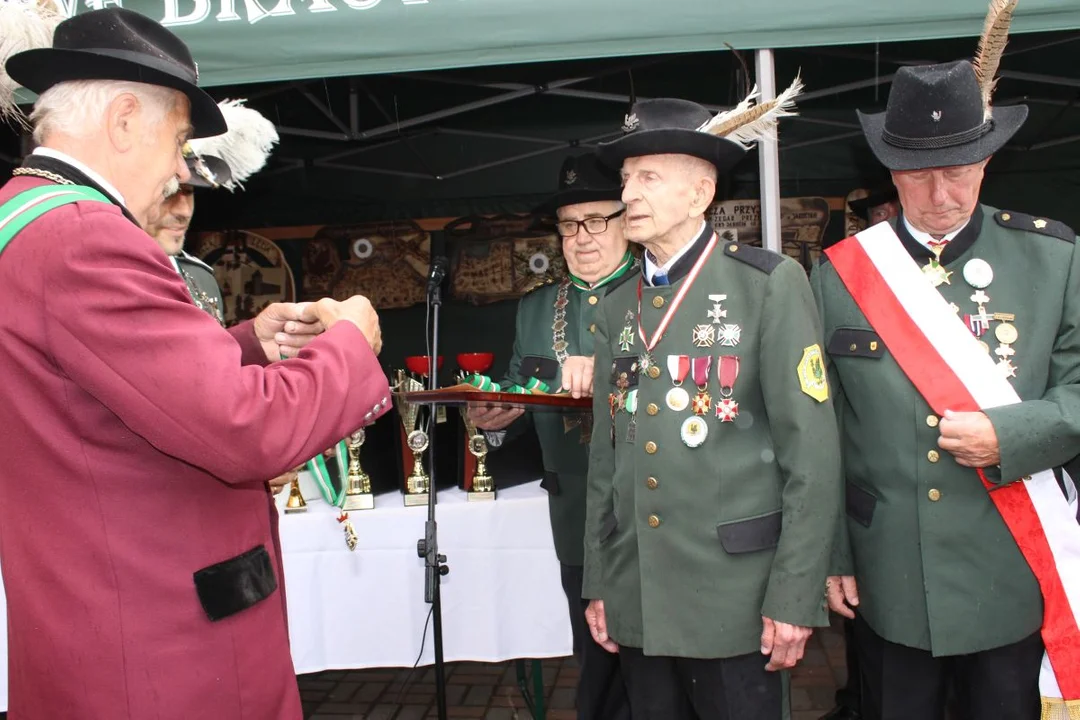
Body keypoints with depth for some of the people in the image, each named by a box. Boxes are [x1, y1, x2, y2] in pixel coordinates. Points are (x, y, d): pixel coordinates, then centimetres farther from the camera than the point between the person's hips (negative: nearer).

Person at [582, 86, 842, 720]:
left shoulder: (771, 285, -7)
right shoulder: (615, 309, 9)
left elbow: (812, 451, -10)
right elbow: (606, 457, 11)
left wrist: (794, 596, -12)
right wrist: (599, 583, 11)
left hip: (734, 599, -5)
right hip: (638, 604, 5)